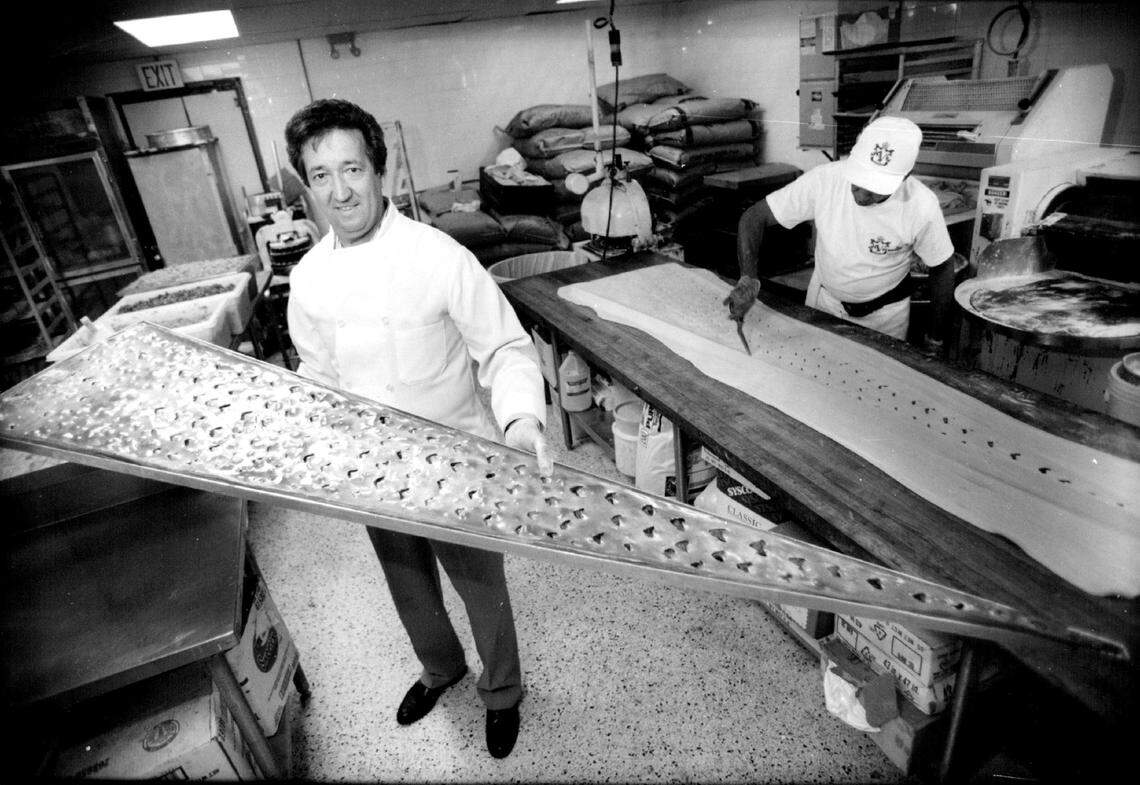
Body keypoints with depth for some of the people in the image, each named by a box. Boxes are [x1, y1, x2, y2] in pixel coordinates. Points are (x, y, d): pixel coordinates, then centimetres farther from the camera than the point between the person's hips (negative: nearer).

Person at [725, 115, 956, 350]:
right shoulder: (823, 179, -26)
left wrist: (936, 339, -5)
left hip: (884, 314, -1)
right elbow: (755, 216, -23)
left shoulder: (921, 206, -26)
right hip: (823, 298, 2)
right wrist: (748, 278, -38)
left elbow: (942, 269, -11)